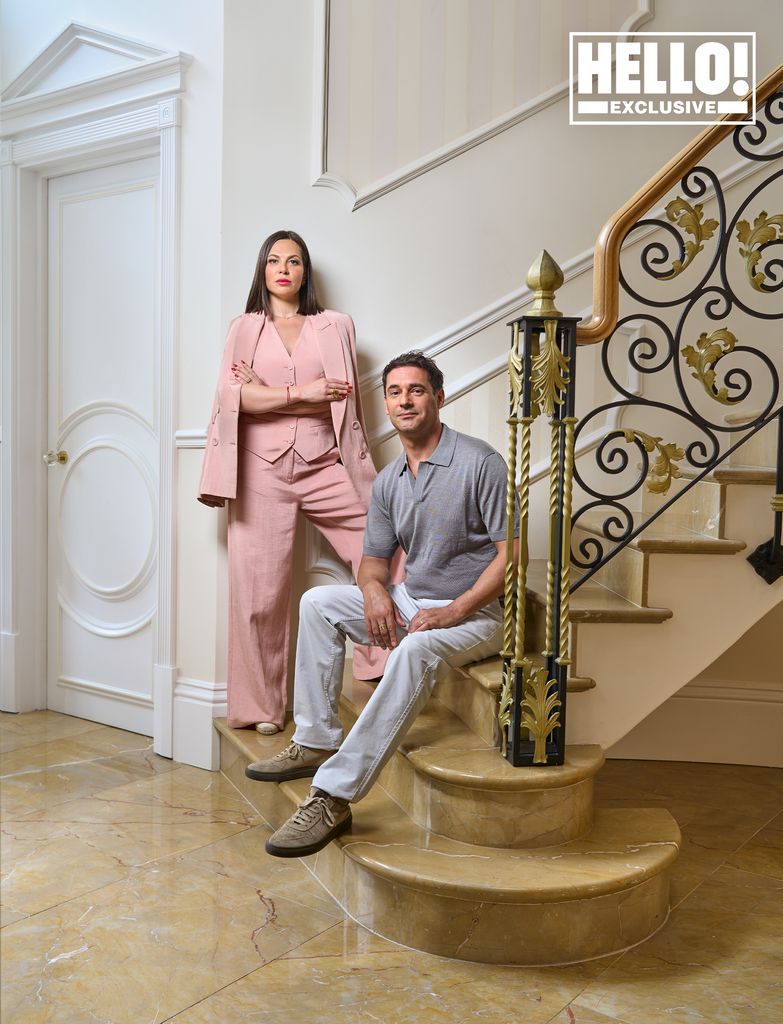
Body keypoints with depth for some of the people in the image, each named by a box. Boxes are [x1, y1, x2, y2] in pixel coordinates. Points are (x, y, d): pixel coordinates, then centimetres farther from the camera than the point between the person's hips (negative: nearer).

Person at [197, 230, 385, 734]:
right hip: (263, 469, -1)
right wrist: (303, 393, -8)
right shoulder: (245, 327, 12)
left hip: (324, 465, 1)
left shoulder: (335, 325, 11)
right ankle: (262, 706, 11)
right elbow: (234, 395, -3)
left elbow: (341, 399, -1)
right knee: (261, 589, -1)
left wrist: (266, 393, -5)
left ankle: (385, 662, 6)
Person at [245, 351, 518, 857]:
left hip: (474, 612, -7)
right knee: (319, 602, -1)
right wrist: (375, 592, -11)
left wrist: (452, 612, -24)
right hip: (408, 602, 8)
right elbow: (375, 559, 14)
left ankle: (334, 795, -35)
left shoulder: (479, 462, -13)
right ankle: (317, 741, 1)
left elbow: (511, 552, -17)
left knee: (417, 648, -37)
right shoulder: (388, 481, 8)